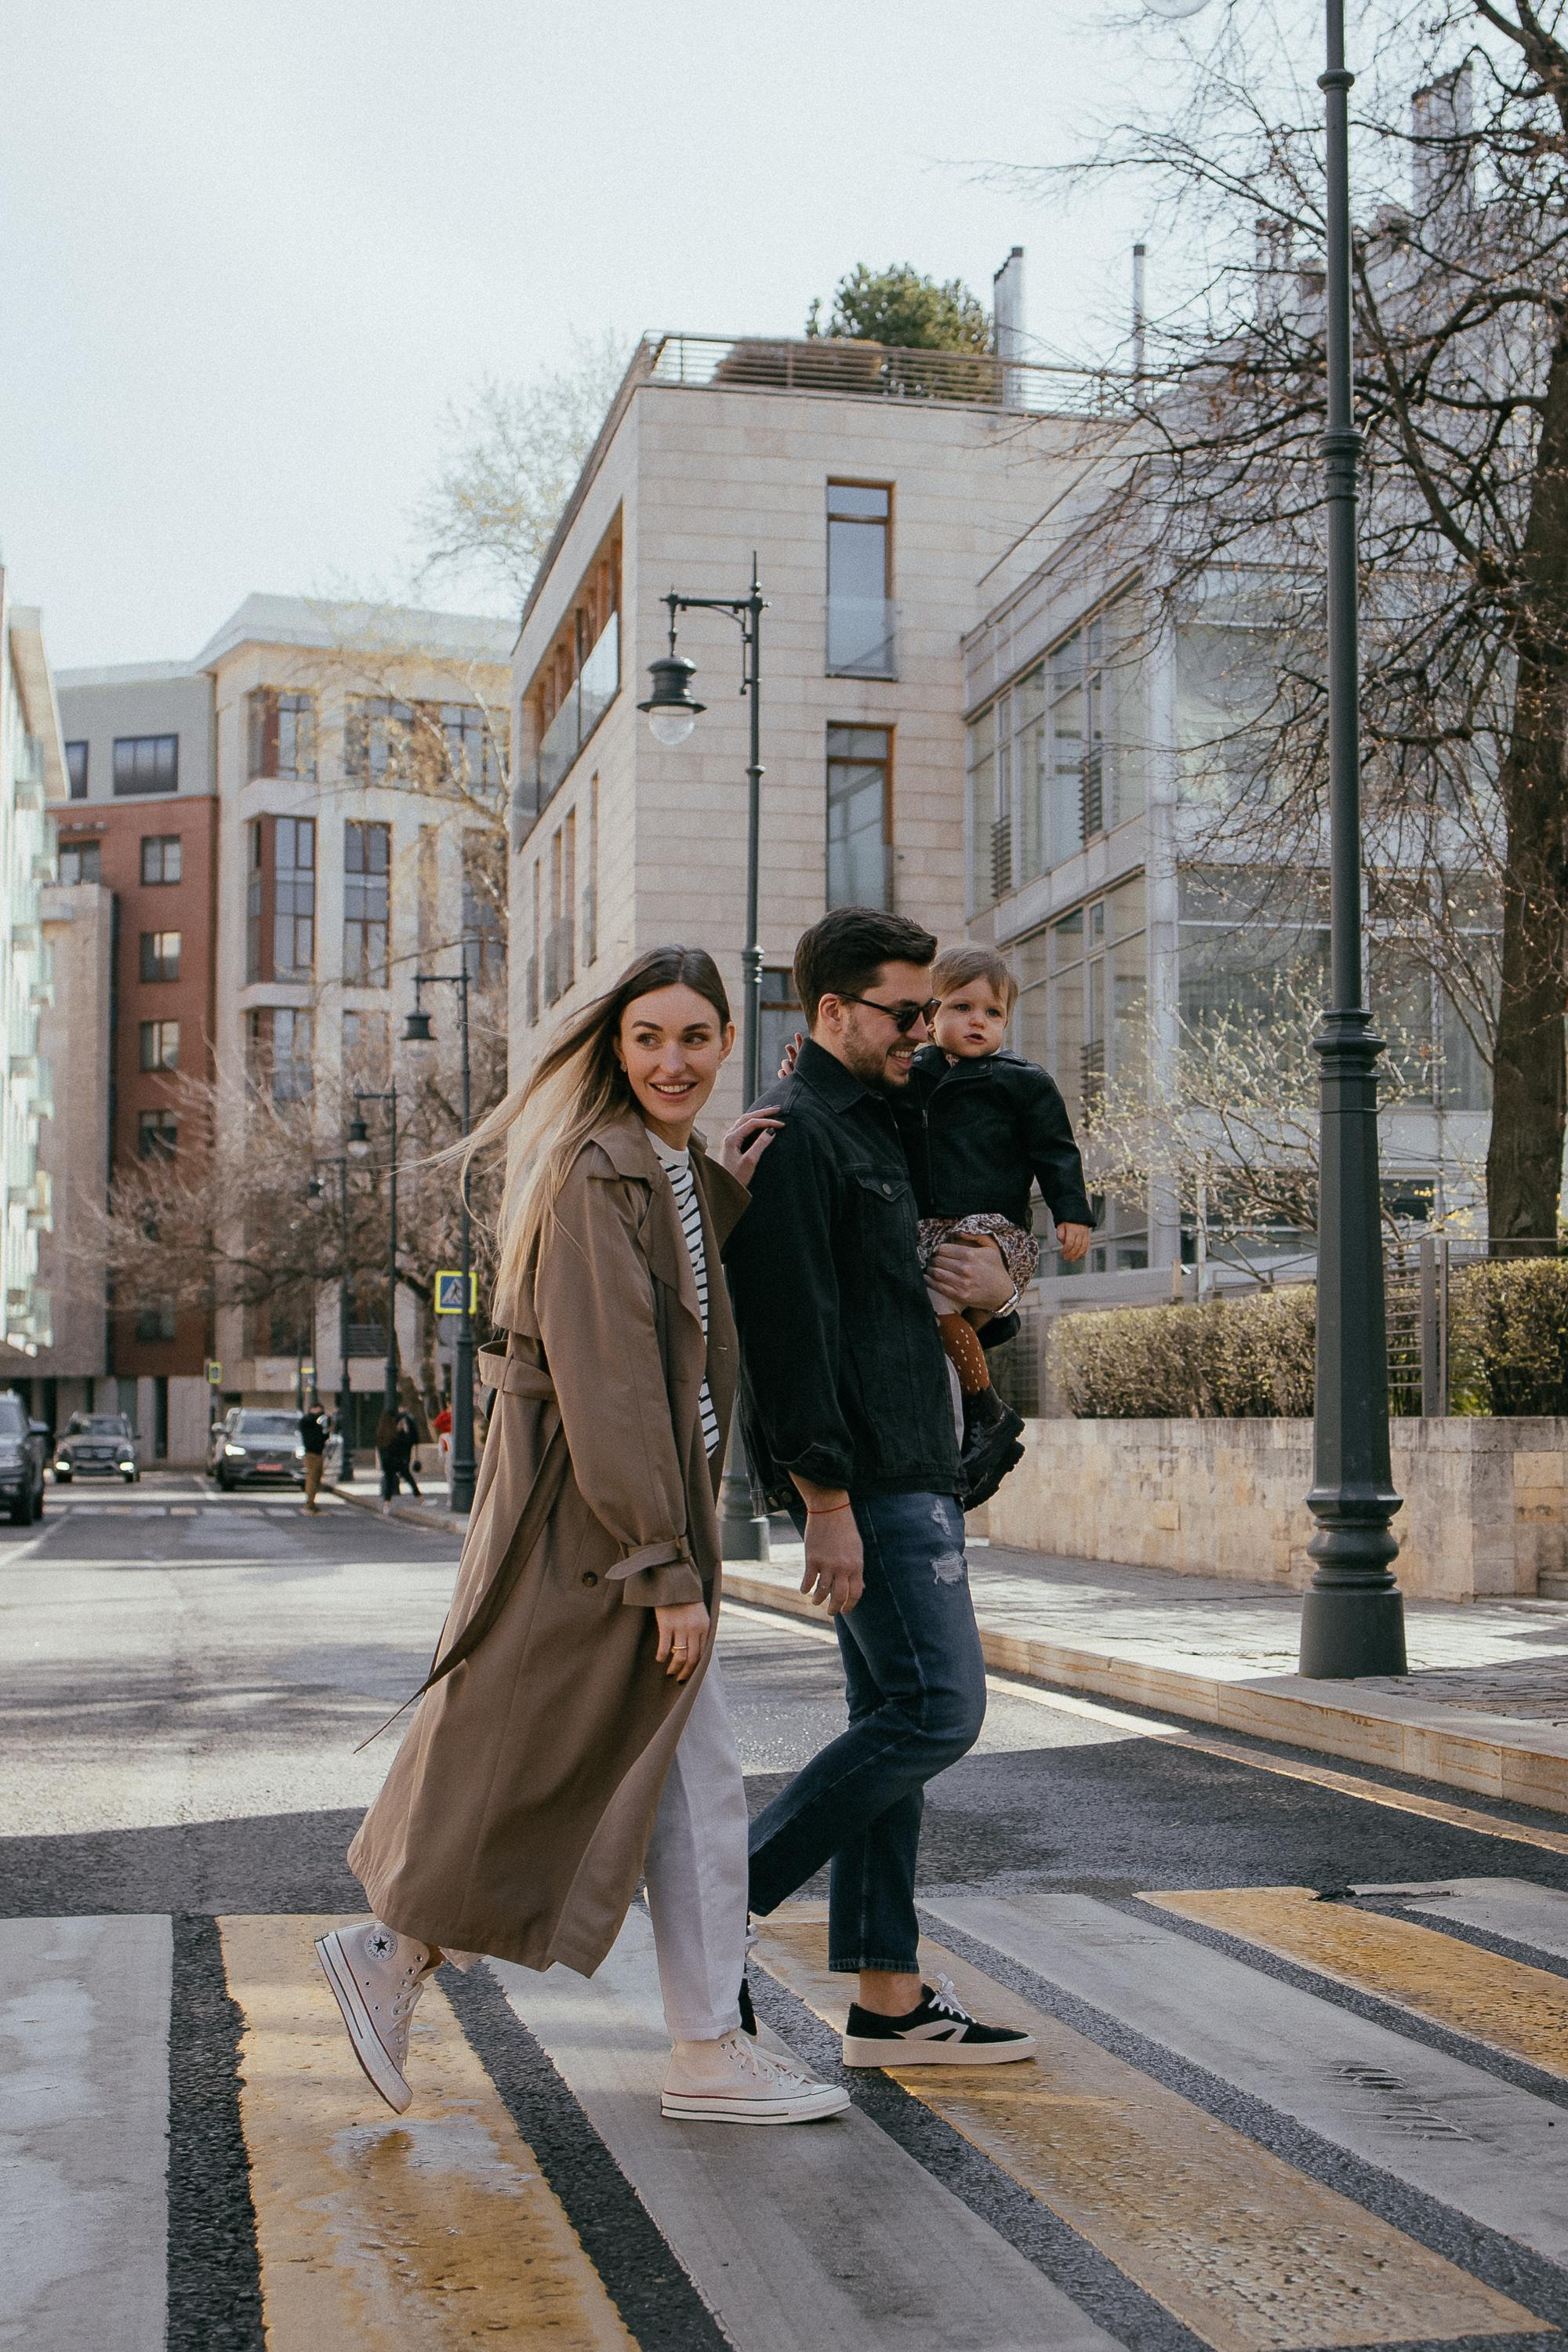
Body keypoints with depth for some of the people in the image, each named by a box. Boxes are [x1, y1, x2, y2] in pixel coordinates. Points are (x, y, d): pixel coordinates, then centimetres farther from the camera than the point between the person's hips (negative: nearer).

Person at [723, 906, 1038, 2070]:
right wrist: (827, 1503, -21)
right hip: (863, 1479, -10)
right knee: (937, 1709, -12)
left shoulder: (876, 1123, 21)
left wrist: (993, 1283, 6)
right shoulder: (795, 1131, -11)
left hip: (911, 1471, 10)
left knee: (896, 1721, 9)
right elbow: (788, 1327, -18)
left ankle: (888, 2000, 13)